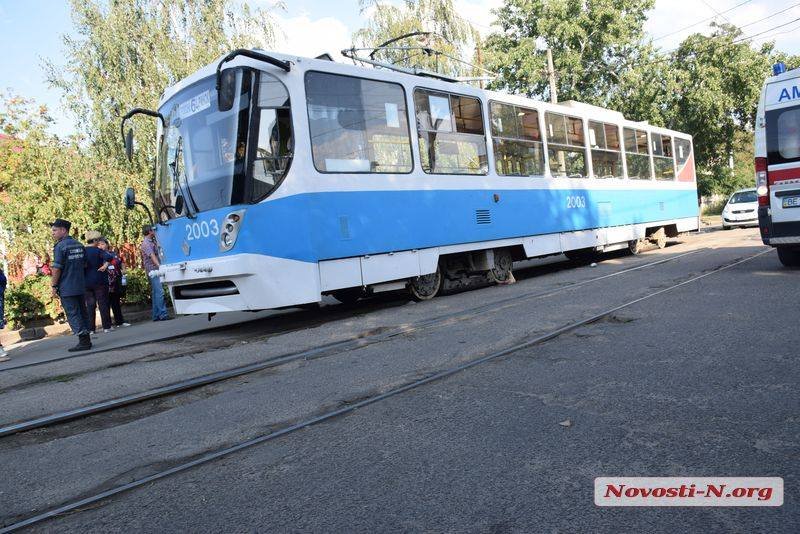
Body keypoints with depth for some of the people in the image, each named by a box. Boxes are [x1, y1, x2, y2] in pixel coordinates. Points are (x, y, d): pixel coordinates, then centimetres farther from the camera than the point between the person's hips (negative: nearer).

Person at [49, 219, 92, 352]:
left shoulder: (60, 246, -12)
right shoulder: (79, 245, 11)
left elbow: (57, 268, -14)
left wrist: (54, 286, -8)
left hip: (66, 288, -7)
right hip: (80, 286, 7)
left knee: (73, 314, -3)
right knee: (82, 312, 11)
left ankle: (83, 342, -5)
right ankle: (87, 340, 15)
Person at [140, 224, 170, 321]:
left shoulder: (151, 242, 20)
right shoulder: (146, 243, -10)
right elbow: (152, 256, -23)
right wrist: (159, 266, -33)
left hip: (156, 270, 10)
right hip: (153, 270, -10)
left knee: (155, 293, 10)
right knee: (159, 292, -14)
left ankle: (156, 315, 13)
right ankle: (162, 314, -16)